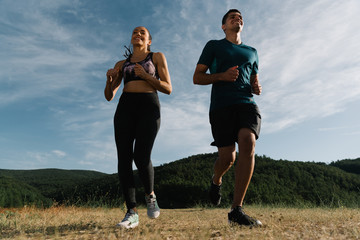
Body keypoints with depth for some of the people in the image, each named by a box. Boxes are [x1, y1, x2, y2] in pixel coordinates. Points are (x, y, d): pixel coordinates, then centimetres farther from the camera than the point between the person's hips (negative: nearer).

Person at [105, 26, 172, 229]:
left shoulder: (157, 57, 15)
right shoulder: (121, 64, 23)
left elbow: (168, 89, 5)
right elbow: (109, 96, 18)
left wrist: (145, 76, -7)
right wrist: (109, 79, -3)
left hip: (149, 107, -3)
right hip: (125, 108, 4)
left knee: (141, 158, -19)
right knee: (124, 159, -10)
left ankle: (150, 195, 11)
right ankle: (132, 213, -4)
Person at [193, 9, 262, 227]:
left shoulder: (252, 52, 26)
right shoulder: (213, 46, 16)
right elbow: (197, 78, 8)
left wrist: (257, 88, 6)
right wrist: (222, 76, -10)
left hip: (247, 104, 3)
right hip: (221, 106, -2)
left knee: (248, 145, -25)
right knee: (227, 157, -7)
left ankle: (236, 210, -24)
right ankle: (216, 181, 31)